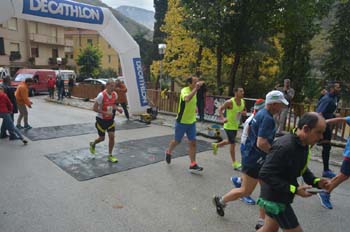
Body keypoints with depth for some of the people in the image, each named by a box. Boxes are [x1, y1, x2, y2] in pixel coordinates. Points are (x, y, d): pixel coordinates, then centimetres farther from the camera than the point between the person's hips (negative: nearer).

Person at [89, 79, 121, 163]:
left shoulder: (115, 95, -4)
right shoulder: (101, 95, -22)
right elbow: (95, 108, -19)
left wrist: (117, 108, -6)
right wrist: (106, 113, -28)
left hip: (110, 119, 5)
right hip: (101, 120, -5)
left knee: (112, 136, -2)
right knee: (102, 138, 8)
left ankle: (110, 155, 13)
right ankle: (93, 144, 43)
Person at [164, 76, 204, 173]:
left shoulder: (194, 91, 4)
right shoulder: (184, 90, -21)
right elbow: (187, 99, -46)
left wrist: (194, 109, 10)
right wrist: (195, 89, -47)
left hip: (191, 122, 6)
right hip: (181, 122, -6)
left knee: (192, 142, 0)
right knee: (177, 141, 11)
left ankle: (193, 165, 5)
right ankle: (168, 152, 41)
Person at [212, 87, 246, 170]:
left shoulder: (243, 102, 1)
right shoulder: (230, 102, -20)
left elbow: (244, 111, 14)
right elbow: (220, 109, -13)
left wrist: (243, 112, -11)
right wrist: (223, 118, -29)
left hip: (236, 126, 8)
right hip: (229, 126, -8)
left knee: (230, 142, 22)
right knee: (232, 144, -3)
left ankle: (216, 145, 47)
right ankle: (234, 163, 10)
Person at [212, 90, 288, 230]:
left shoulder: (261, 113, 6)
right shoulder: (268, 118, -23)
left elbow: (249, 128, 18)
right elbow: (261, 143, -30)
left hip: (256, 157, 10)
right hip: (255, 159, -10)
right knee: (245, 191, 8)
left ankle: (262, 222, 25)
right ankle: (221, 201, 30)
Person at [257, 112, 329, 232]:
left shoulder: (304, 145, 1)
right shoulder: (284, 147, -30)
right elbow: (265, 175, -30)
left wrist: (316, 181, -1)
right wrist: (294, 190, -28)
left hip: (281, 196, 9)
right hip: (275, 198, -9)